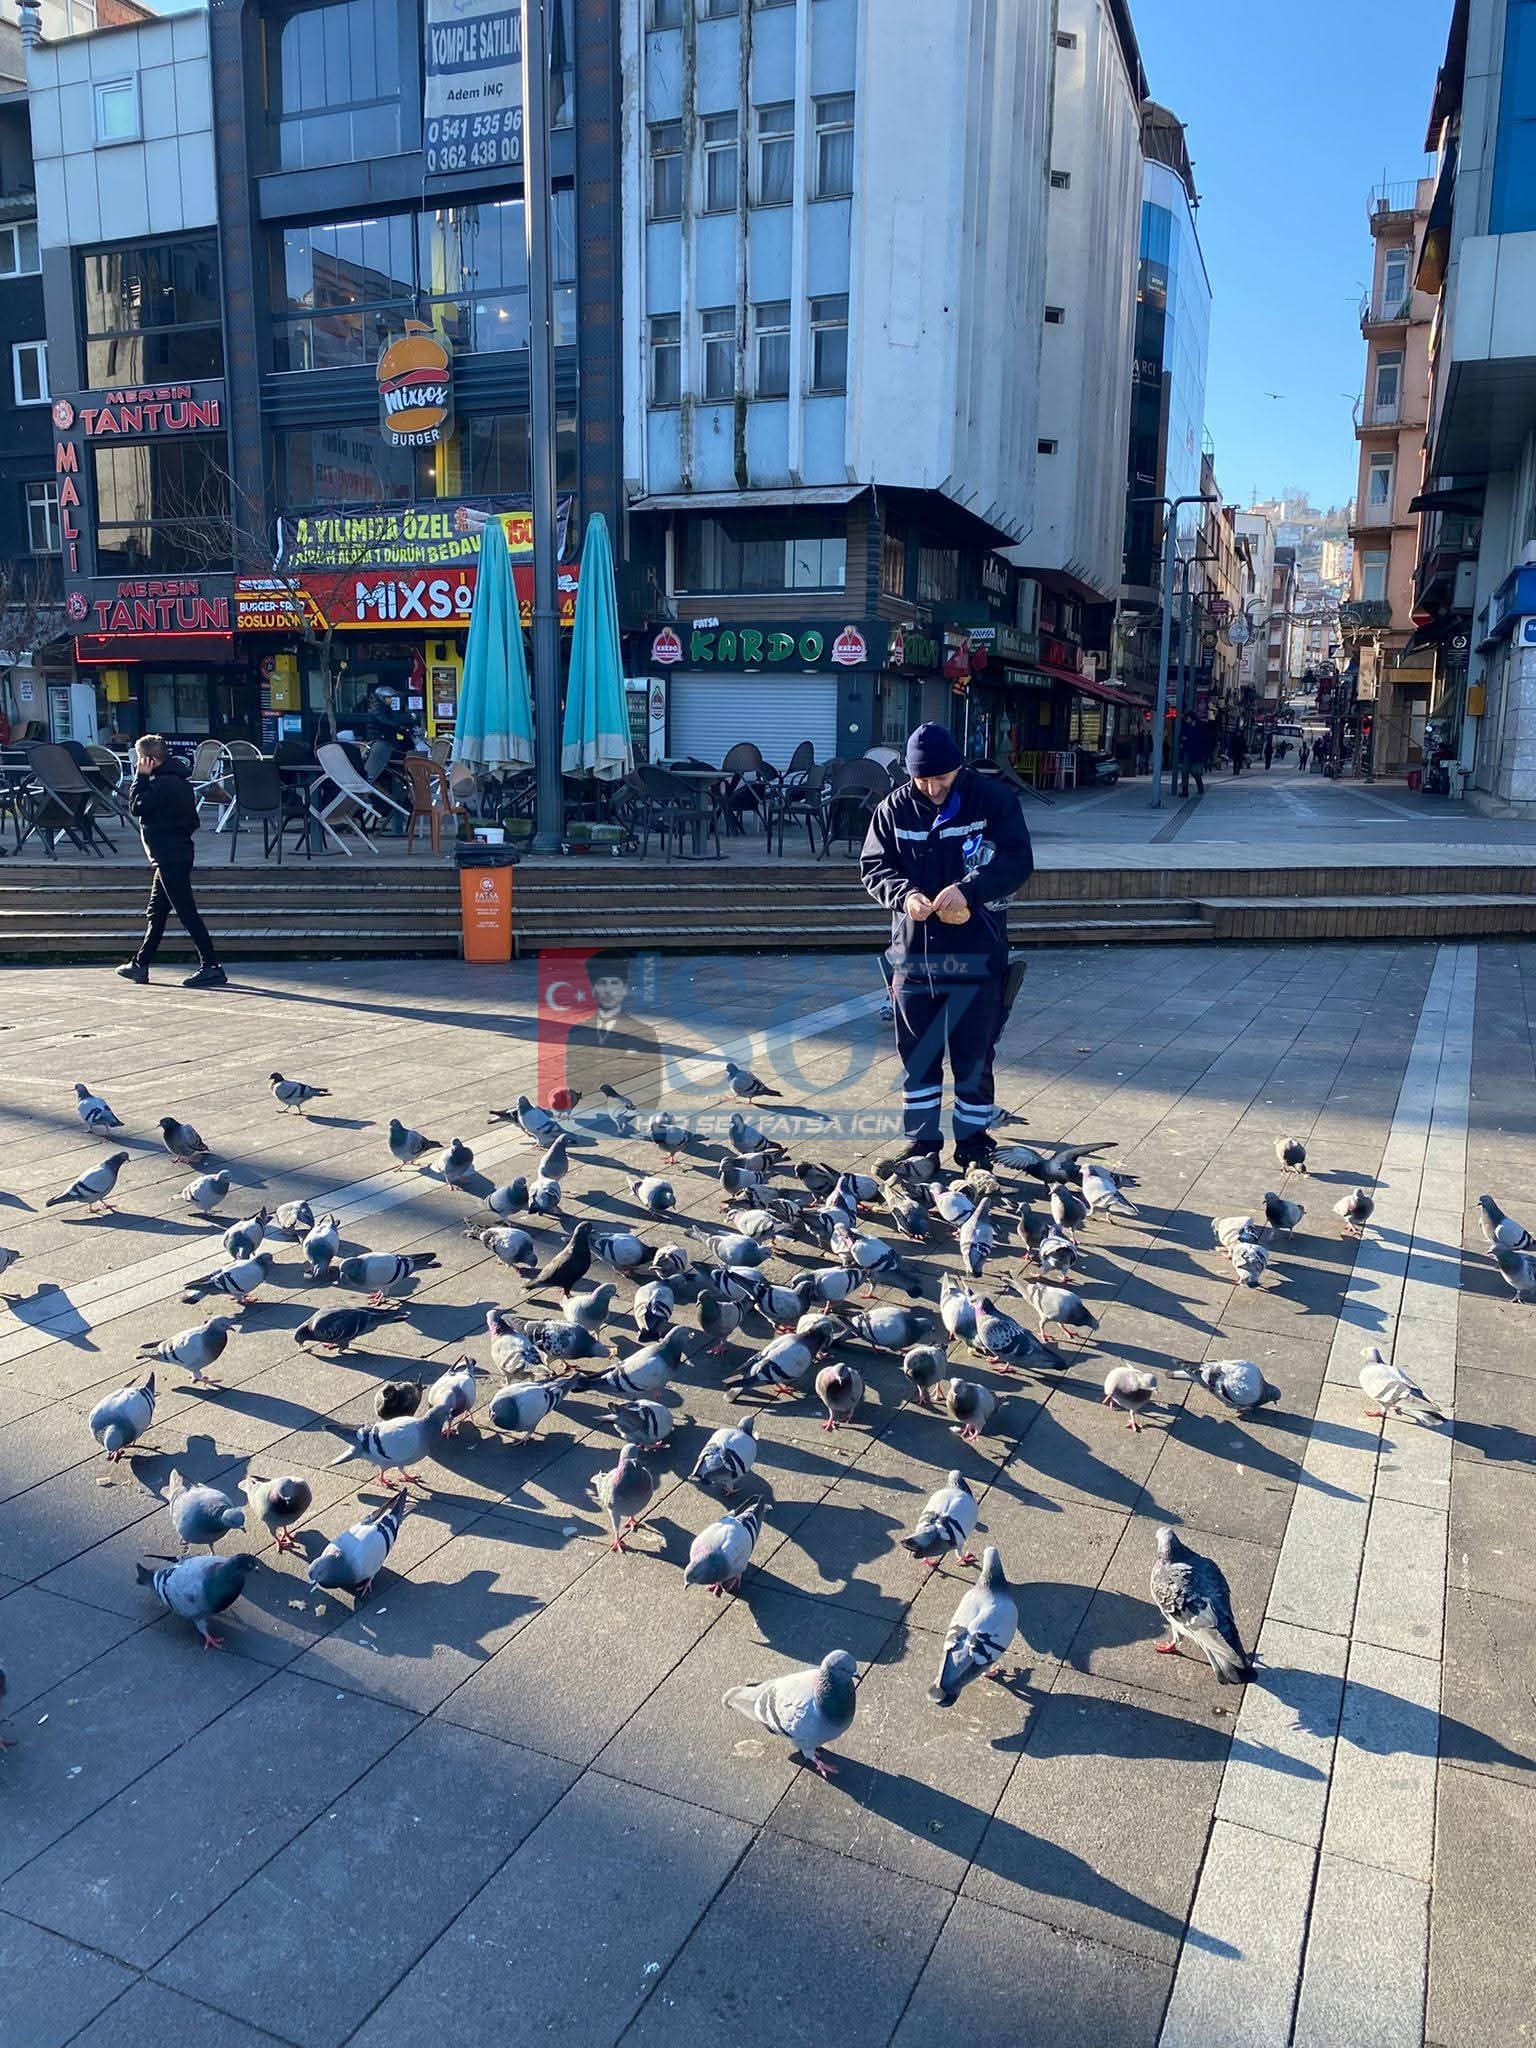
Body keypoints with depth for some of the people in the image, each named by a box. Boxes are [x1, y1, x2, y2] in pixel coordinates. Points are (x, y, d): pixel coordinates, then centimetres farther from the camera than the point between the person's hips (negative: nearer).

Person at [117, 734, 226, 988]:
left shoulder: (164, 783, -18)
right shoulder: (177, 778, 12)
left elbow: (136, 807, -14)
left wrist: (141, 777, -8)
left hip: (171, 858, -10)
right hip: (173, 855, 10)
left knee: (186, 912, -8)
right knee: (156, 912, 16)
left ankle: (211, 967, -7)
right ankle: (140, 964, 25)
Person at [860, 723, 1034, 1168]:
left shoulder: (994, 799, -5)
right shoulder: (895, 808, 1)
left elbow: (1018, 860, -10)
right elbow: (873, 866, 4)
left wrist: (968, 889, -26)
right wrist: (904, 894, -18)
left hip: (978, 952, -2)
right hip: (914, 951, 2)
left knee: (974, 1056, 6)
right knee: (917, 1055, 9)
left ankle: (973, 1143, 20)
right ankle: (922, 1145, 22)